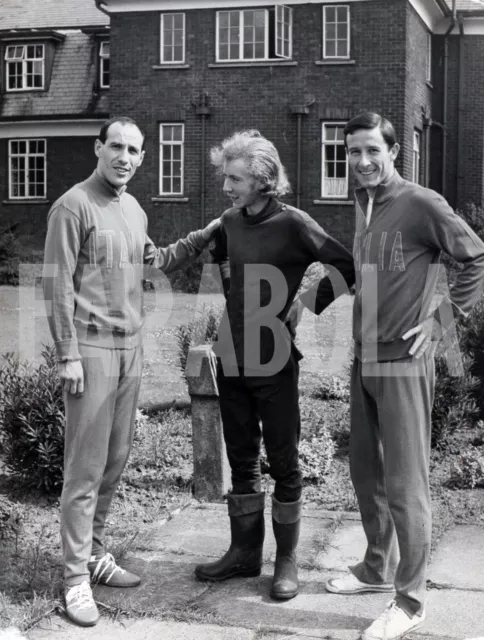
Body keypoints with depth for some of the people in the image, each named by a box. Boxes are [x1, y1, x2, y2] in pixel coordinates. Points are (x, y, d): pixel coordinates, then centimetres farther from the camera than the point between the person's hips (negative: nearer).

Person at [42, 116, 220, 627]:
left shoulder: (134, 210, 14)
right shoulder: (74, 206, -9)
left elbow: (156, 260, 30)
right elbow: (57, 285, -12)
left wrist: (204, 236, 21)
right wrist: (68, 355, -15)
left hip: (130, 348, 7)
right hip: (92, 348, -7)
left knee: (115, 460, 11)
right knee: (86, 466, -5)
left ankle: (94, 553, 23)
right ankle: (76, 577, 3)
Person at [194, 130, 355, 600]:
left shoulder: (292, 224, -11)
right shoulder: (229, 222, 7)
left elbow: (345, 267, -11)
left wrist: (307, 305, -13)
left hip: (274, 363, -6)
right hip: (232, 360, 6)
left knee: (283, 462, 3)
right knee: (241, 459, 13)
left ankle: (286, 560, 14)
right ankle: (245, 552, 25)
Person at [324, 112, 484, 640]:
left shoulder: (421, 204, -10)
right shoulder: (362, 206, 11)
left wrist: (441, 319, -11)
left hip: (402, 363, -7)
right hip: (363, 359, 8)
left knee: (405, 483, -2)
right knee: (365, 471, 17)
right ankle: (377, 569, 34)